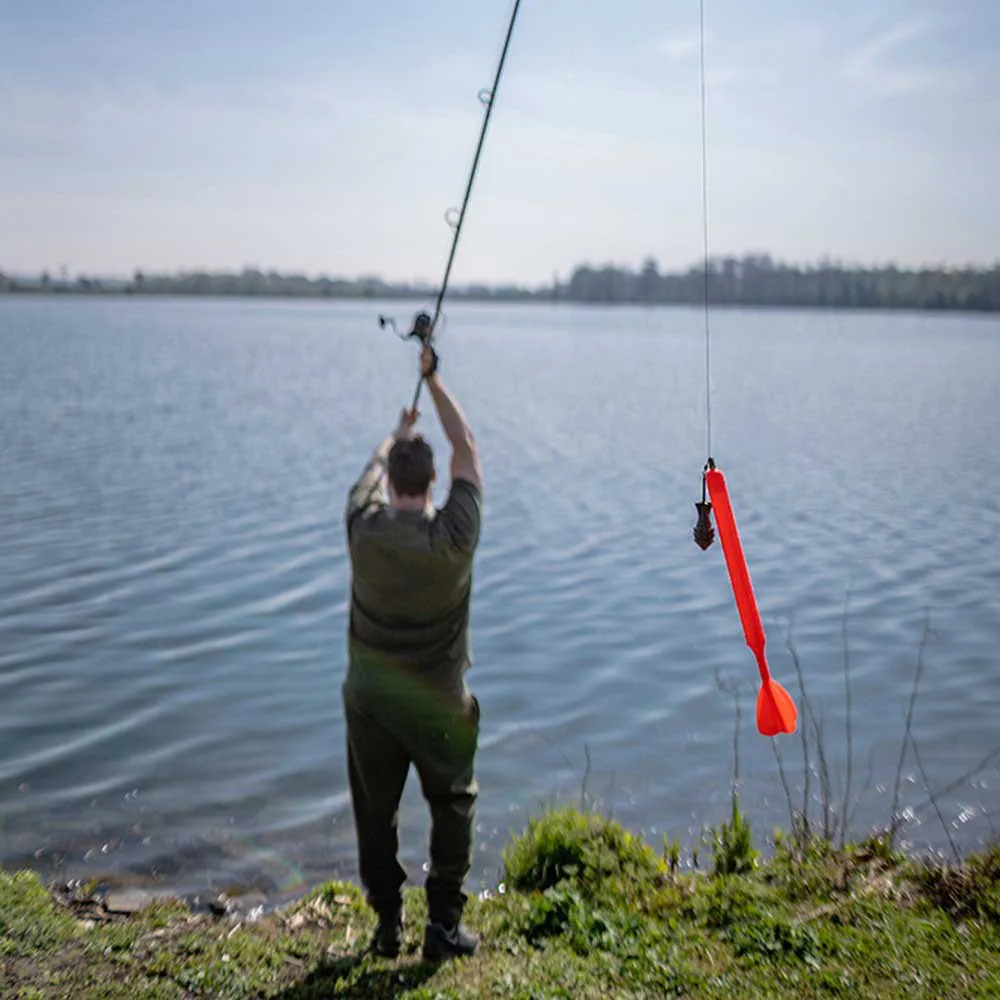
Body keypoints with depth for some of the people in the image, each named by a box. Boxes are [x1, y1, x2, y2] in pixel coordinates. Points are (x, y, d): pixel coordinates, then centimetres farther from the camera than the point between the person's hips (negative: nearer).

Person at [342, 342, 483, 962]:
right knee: (453, 808, 16)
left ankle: (388, 926, 25)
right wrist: (434, 381, 3)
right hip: (439, 703, -2)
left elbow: (376, 463, 10)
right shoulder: (453, 538, -18)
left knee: (376, 812, 15)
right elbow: (467, 448, -6)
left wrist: (400, 433, 30)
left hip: (370, 698, 2)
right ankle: (444, 925, 18)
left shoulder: (363, 528, -13)